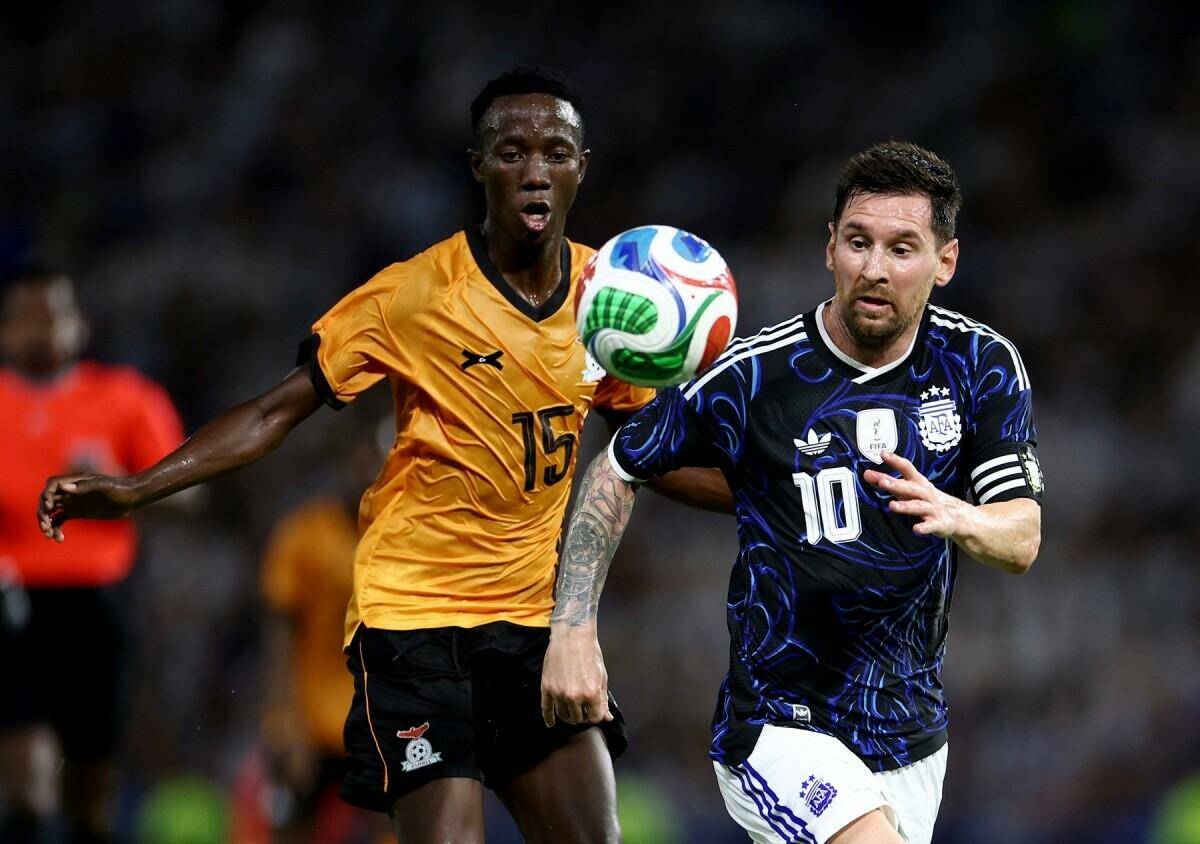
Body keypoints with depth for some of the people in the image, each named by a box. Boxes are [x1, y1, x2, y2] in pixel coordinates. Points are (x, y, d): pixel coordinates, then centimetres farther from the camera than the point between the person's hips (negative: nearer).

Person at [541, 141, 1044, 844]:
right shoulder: (754, 375, -10)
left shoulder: (985, 365, -2)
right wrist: (573, 629, -6)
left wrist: (955, 516, -30)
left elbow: (1024, 536, -6)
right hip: (782, 731, -5)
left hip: (914, 741, 5)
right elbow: (617, 472, 3)